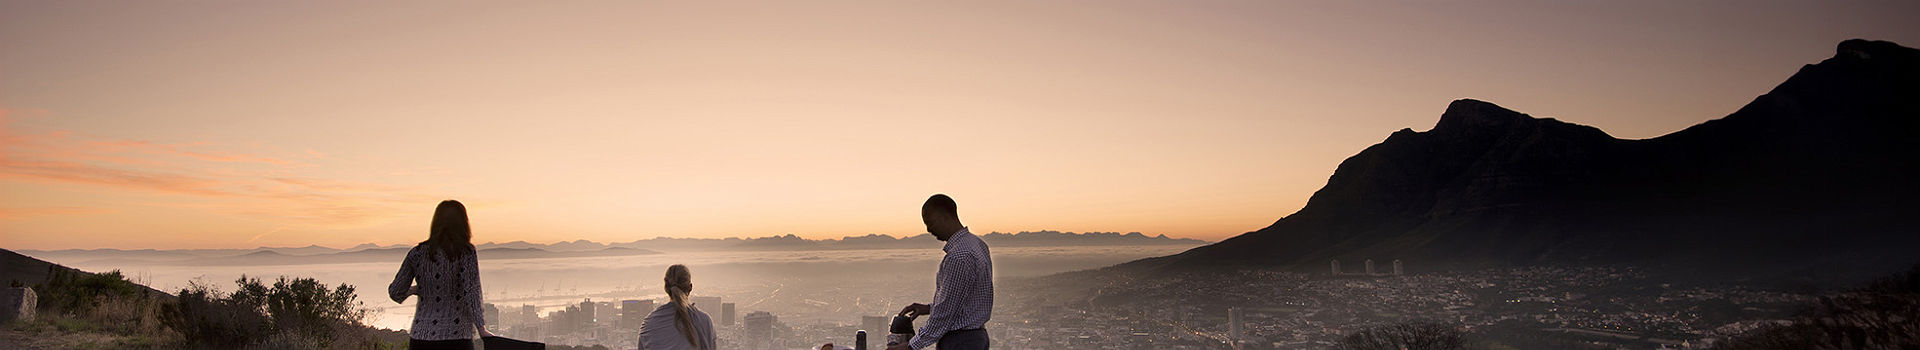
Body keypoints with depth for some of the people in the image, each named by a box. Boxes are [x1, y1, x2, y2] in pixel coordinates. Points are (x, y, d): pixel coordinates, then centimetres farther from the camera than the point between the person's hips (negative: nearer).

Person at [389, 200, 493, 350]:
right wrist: (481, 328, -12)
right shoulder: (466, 252, -4)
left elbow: (395, 292, 7)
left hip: (421, 336, 3)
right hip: (455, 337, -3)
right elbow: (470, 292, -12)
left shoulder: (417, 253, 6)